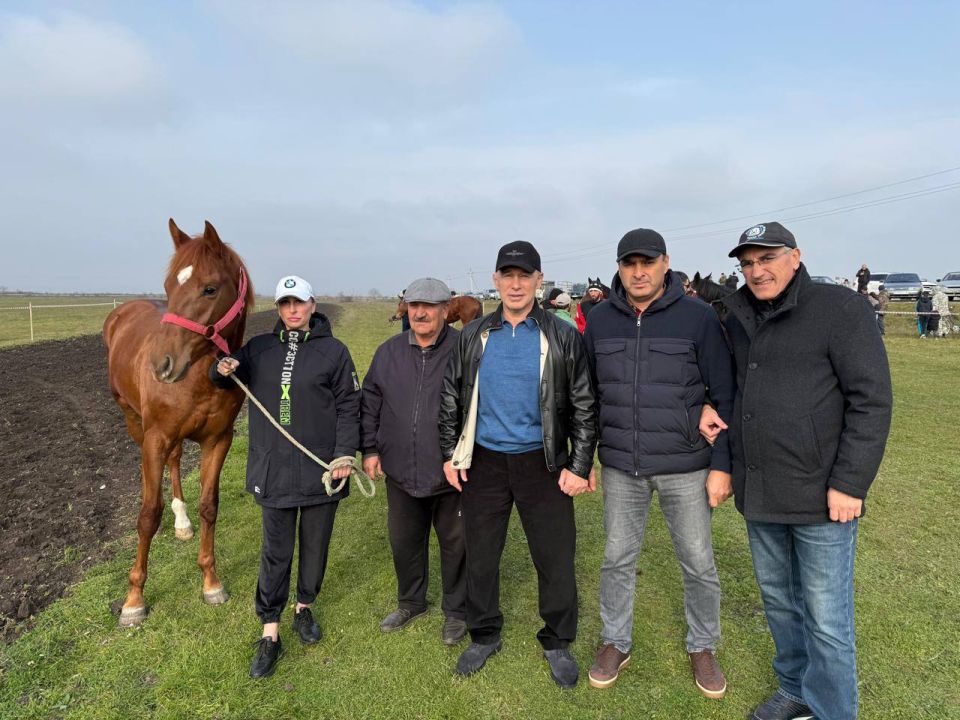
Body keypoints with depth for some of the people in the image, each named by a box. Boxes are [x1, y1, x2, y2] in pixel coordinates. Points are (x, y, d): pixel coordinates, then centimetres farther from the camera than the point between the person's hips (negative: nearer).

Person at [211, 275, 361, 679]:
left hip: (321, 470, -1)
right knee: (276, 551, 8)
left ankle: (304, 607, 37)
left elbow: (349, 406, -3)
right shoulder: (259, 348, 5)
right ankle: (269, 633, 19)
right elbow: (224, 380, 17)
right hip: (273, 470, 1)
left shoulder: (334, 351, -3)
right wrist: (222, 370, -8)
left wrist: (345, 453, -12)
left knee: (315, 544, 14)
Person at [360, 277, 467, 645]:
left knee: (455, 542, 13)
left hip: (451, 471, -4)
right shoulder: (388, 352, 3)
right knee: (404, 541, 20)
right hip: (401, 470, 4)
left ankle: (456, 611, 34)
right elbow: (370, 404, 10)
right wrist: (369, 449, 5)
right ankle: (410, 602, 44)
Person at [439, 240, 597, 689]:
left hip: (542, 462, -2)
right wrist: (450, 454, 5)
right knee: (481, 555, 13)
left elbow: (584, 405, -2)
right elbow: (451, 397, 9)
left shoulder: (562, 338, -3)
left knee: (555, 558, 7)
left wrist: (579, 466, -7)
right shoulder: (473, 337, 3)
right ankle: (484, 636, 35)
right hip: (483, 462, 2)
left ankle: (557, 643, 31)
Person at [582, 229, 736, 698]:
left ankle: (702, 647, 36)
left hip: (685, 467, -2)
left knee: (698, 563, 12)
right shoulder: (600, 320, 0)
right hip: (620, 467, 2)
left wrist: (722, 465, -7)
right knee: (618, 559, 14)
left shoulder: (698, 317, -8)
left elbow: (726, 396, -5)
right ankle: (615, 643, 35)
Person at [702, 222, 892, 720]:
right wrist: (714, 410, 2)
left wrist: (850, 483, -17)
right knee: (778, 600, 20)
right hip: (758, 494, 6)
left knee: (825, 618, 5)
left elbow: (871, 400, -13)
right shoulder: (738, 319, 8)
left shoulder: (840, 310, -10)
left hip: (819, 495, -6)